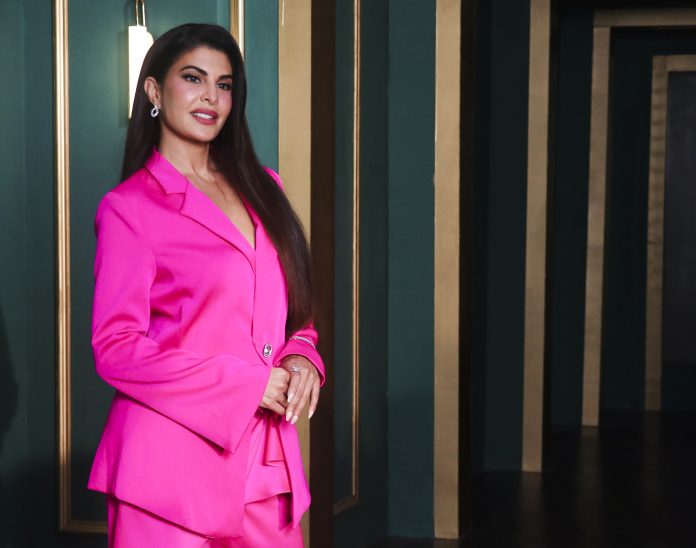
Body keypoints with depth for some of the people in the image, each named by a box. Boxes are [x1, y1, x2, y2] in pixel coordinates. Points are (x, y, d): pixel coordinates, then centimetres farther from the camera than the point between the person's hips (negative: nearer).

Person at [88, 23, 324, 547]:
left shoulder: (262, 188, 13)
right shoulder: (129, 208, -5)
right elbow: (115, 348, -10)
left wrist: (301, 358, -4)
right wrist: (247, 385, -16)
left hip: (265, 459, 5)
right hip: (174, 459, -5)